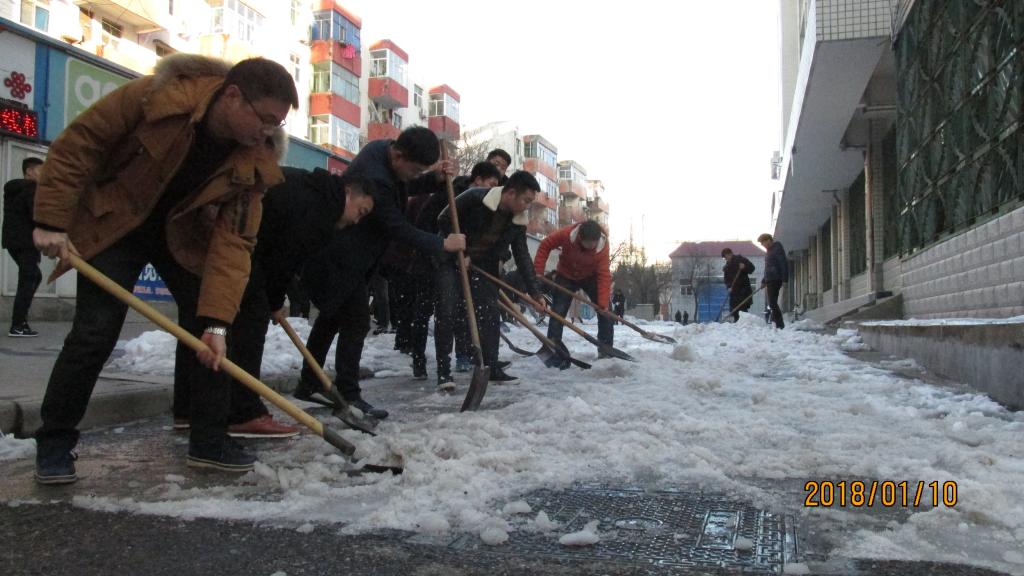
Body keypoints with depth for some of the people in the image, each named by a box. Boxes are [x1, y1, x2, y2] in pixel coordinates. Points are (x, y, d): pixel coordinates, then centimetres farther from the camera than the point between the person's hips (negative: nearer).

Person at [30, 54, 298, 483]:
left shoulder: (255, 161, -19)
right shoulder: (158, 96, -29)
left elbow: (233, 241, -22)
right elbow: (77, 144, -19)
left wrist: (216, 320, -29)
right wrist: (51, 221, -21)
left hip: (185, 235, 4)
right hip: (114, 223, -3)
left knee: (210, 332, -4)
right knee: (95, 333, -11)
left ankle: (209, 440, 9)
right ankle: (53, 444, 7)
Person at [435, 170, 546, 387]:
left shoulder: (519, 220, -8)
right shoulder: (475, 198, -25)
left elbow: (522, 256, -5)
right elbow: (443, 221, -18)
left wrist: (534, 292, -10)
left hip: (484, 265, 6)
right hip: (452, 261, -6)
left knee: (490, 312, 1)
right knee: (446, 312, -13)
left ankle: (491, 368, 10)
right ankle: (443, 371, -8)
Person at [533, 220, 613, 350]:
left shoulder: (602, 247, -32)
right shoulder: (566, 234, -34)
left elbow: (604, 276, -32)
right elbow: (545, 246, -19)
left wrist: (603, 303, -38)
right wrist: (538, 271, -21)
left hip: (591, 277, 1)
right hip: (566, 276, 0)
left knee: (605, 311, -5)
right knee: (557, 312, -8)